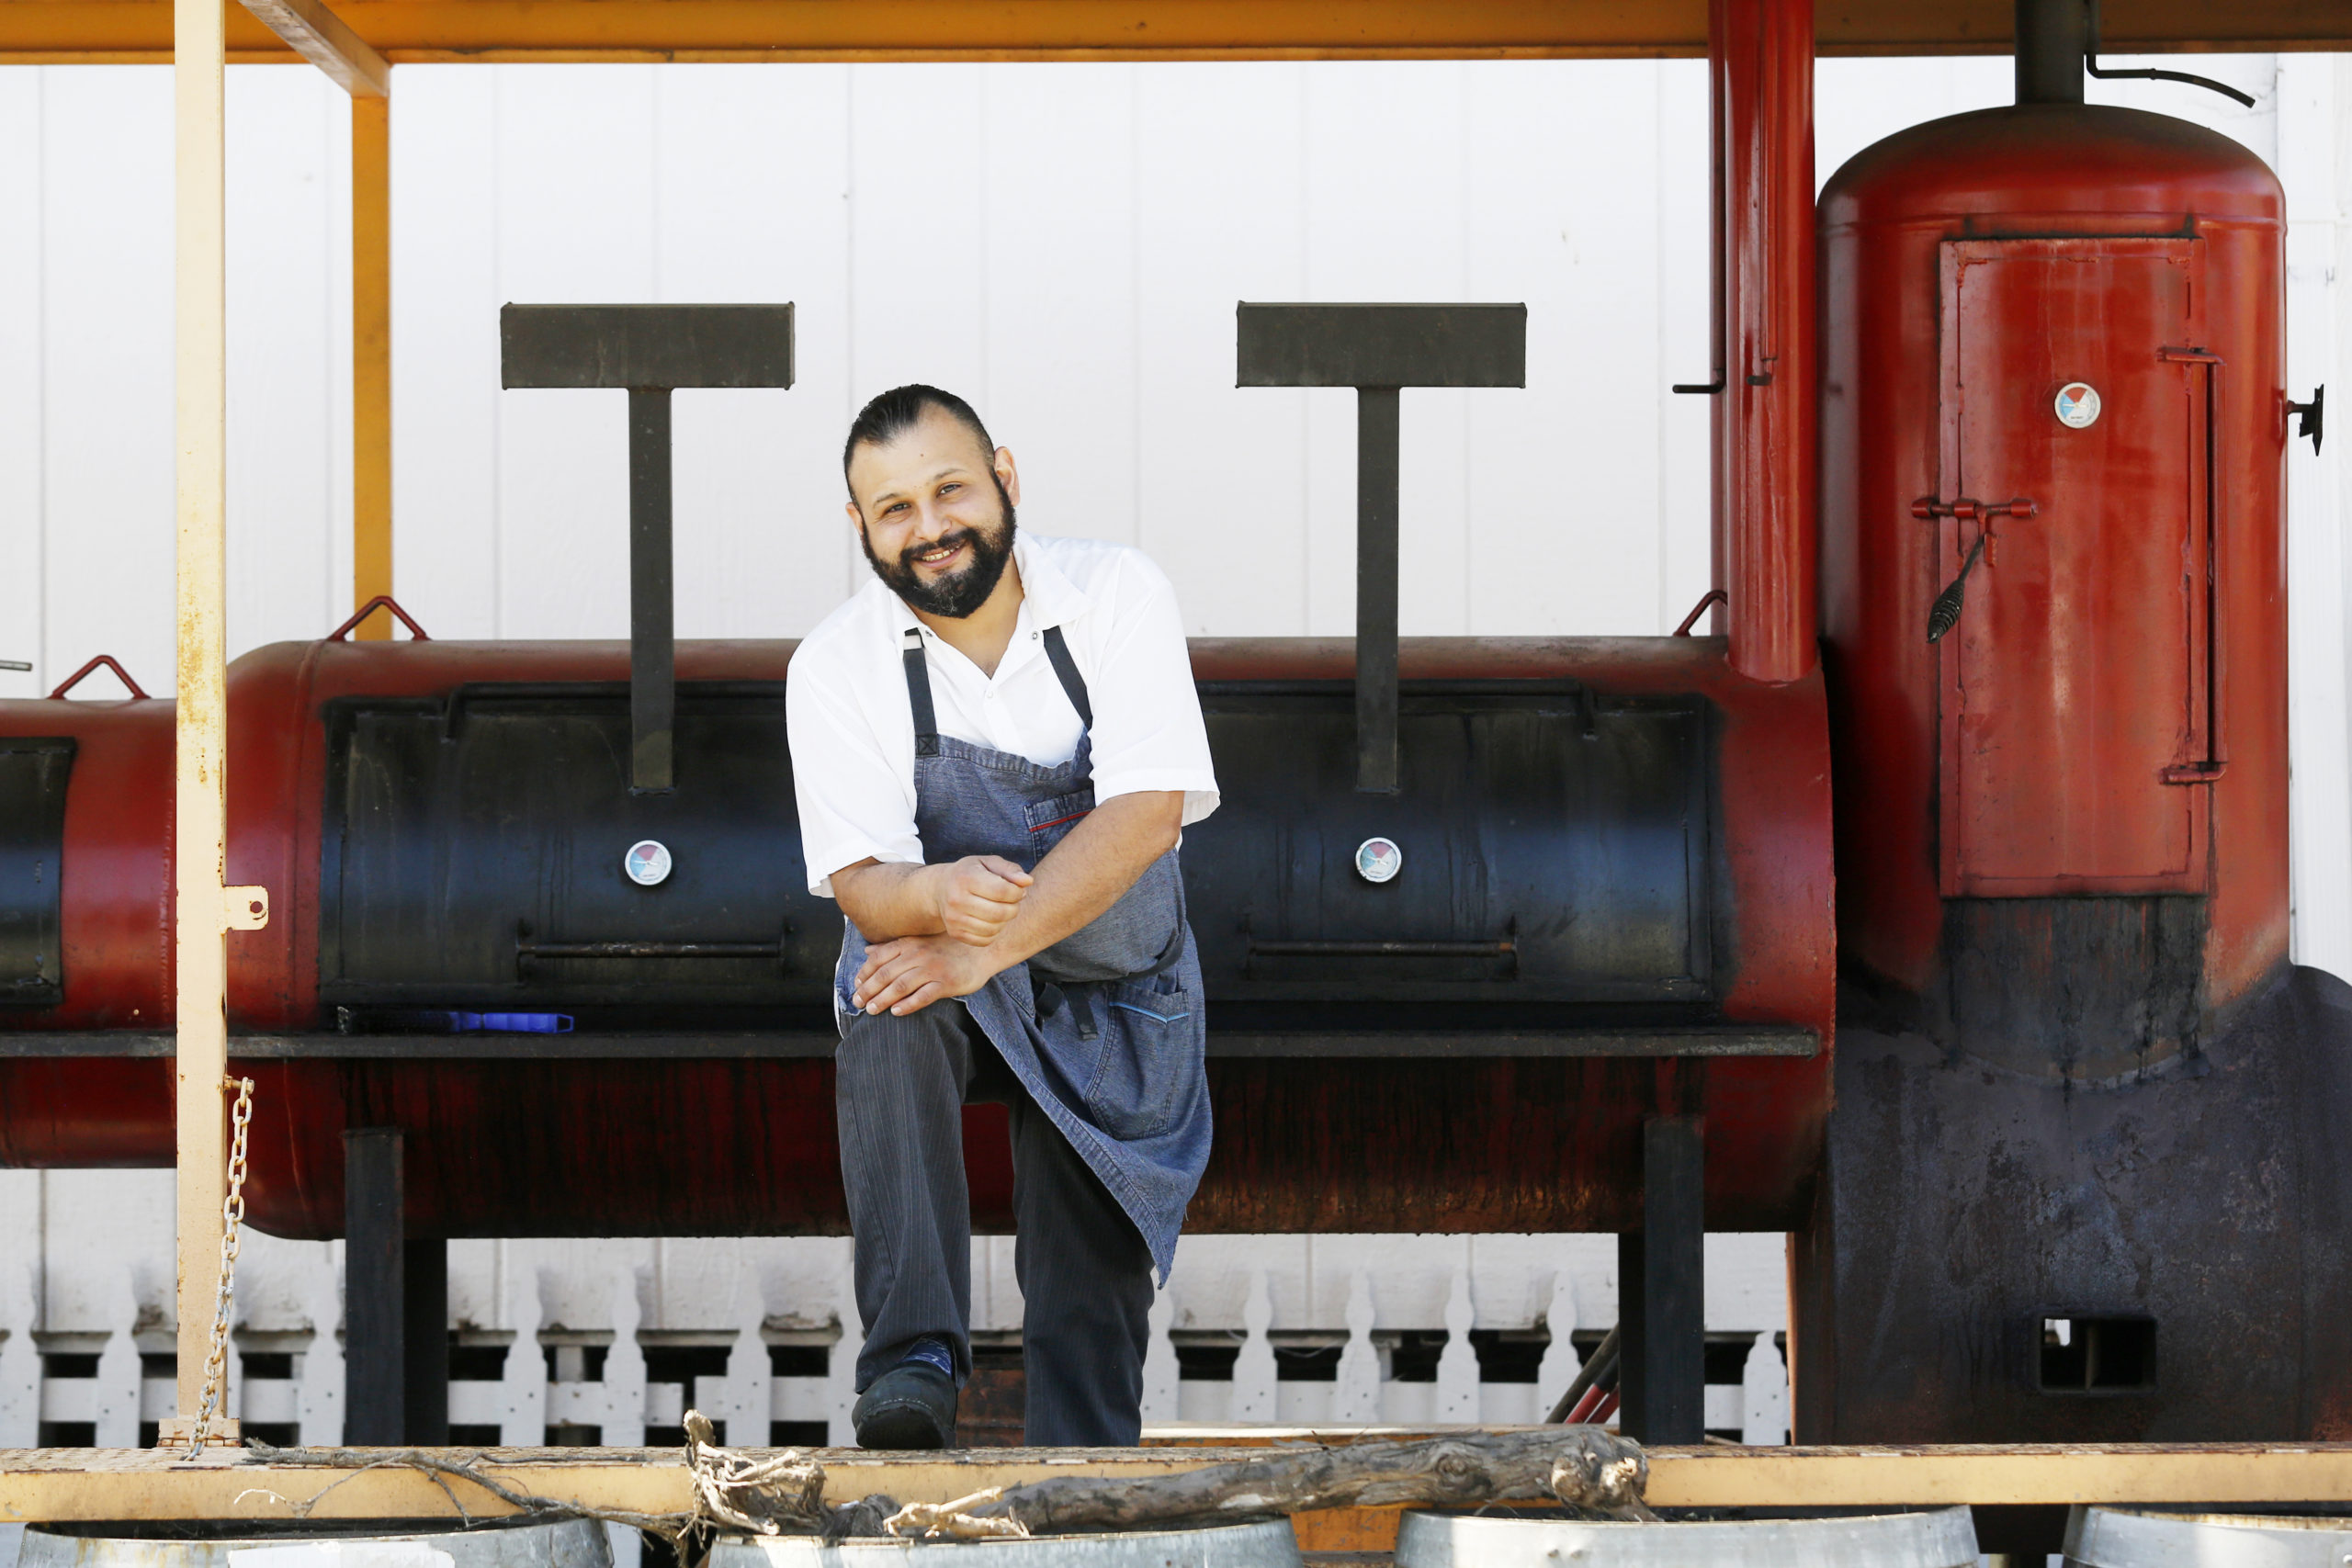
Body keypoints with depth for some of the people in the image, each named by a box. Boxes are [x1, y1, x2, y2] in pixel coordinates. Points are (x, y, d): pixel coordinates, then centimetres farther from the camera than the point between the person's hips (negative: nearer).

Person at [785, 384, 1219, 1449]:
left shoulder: (1117, 597, -14)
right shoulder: (834, 667, -12)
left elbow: (1148, 810, -24)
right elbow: (858, 882, -17)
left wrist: (985, 948, -33)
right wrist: (938, 897, -43)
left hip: (1114, 997, 1)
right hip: (952, 986, -1)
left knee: (1091, 1301, -5)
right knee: (886, 1009, -35)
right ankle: (913, 1360, -40)